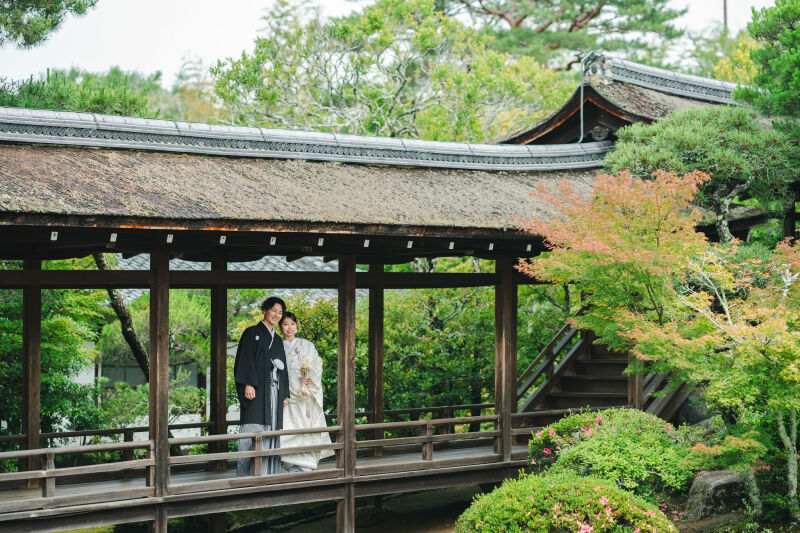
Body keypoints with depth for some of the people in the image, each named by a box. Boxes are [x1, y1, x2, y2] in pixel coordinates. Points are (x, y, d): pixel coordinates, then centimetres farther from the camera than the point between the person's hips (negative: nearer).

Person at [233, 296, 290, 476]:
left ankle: (269, 472, 3)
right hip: (255, 388, -6)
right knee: (252, 430, -13)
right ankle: (246, 474, -13)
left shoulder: (278, 340, 23)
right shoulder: (252, 333, 4)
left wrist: (284, 394, 13)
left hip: (274, 391, 6)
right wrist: (248, 384, -19)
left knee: (271, 431, 2)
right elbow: (245, 359, -6)